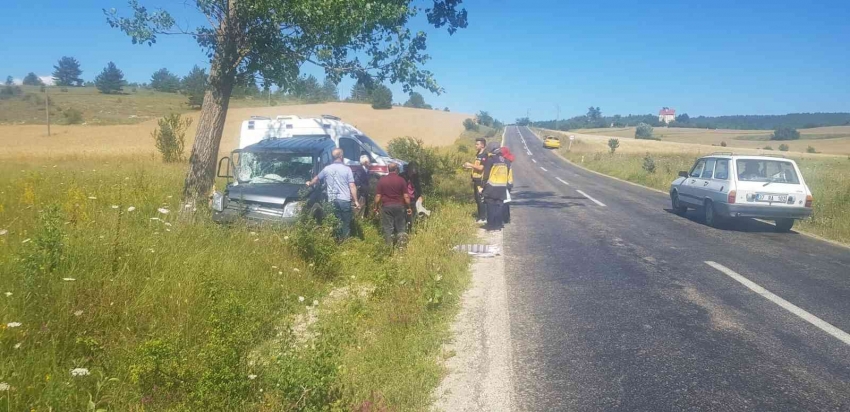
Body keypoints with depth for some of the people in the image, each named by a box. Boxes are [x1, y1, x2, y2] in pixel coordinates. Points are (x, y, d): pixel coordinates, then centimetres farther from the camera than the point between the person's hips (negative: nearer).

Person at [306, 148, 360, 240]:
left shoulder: (327, 169, 7)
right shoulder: (347, 169, -5)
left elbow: (317, 178, 26)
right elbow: (352, 186, -9)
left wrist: (310, 183, 47)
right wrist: (356, 201, -4)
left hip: (332, 200, 4)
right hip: (345, 200, -3)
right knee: (346, 223, 4)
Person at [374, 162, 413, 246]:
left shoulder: (382, 180, 0)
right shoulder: (401, 180, -2)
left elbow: (378, 196, -1)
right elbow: (406, 196, -3)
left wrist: (376, 207, 8)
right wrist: (409, 207, 6)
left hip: (386, 206, 0)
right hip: (399, 206, 0)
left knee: (387, 227, 5)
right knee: (401, 227, 10)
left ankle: (389, 246, 6)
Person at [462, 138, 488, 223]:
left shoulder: (484, 155, -13)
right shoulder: (477, 154, 15)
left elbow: (480, 168, -20)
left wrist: (470, 164, -14)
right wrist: (468, 167, 12)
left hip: (481, 180, -9)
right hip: (475, 179, 9)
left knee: (481, 199, -6)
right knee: (477, 199, 13)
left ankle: (483, 218, -1)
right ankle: (480, 217, 20)